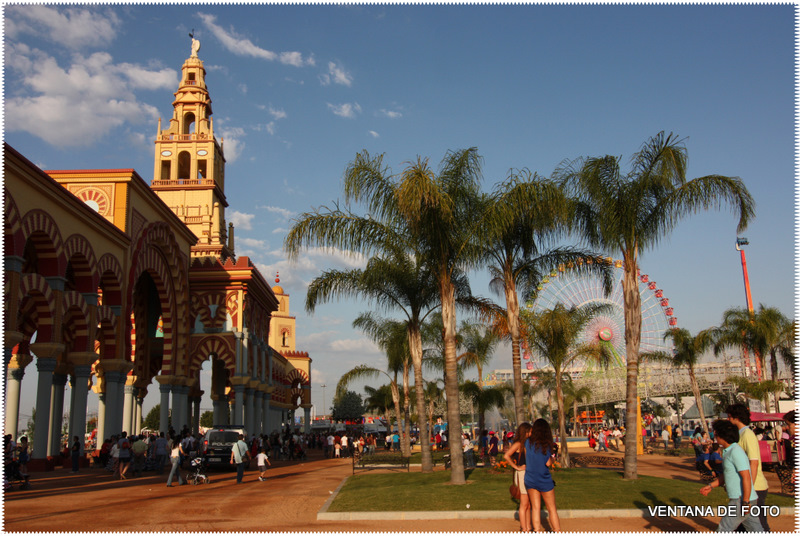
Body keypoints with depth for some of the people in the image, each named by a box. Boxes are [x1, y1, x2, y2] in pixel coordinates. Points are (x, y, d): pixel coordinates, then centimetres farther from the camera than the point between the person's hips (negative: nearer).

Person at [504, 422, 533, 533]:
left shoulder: (527, 443, 13)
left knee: (528, 504, 11)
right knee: (524, 504, -2)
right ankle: (524, 530, 4)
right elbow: (506, 456, -22)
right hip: (522, 474, -8)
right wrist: (517, 467, -17)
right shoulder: (518, 444, -12)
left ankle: (528, 528, 18)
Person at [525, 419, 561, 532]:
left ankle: (537, 531, 7)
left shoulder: (528, 442, -5)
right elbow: (548, 463, -14)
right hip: (544, 480, -3)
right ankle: (557, 532, 10)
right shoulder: (546, 444, -13)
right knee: (552, 509, 9)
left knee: (535, 508, 9)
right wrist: (552, 458, 7)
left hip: (530, 479, 3)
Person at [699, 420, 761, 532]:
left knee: (723, 530, -2)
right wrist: (711, 486, 23)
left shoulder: (736, 452, -17)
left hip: (741, 500, -9)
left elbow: (746, 477, -22)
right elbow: (726, 475, 25)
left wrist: (745, 502, -23)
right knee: (755, 530, 11)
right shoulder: (728, 451, 14)